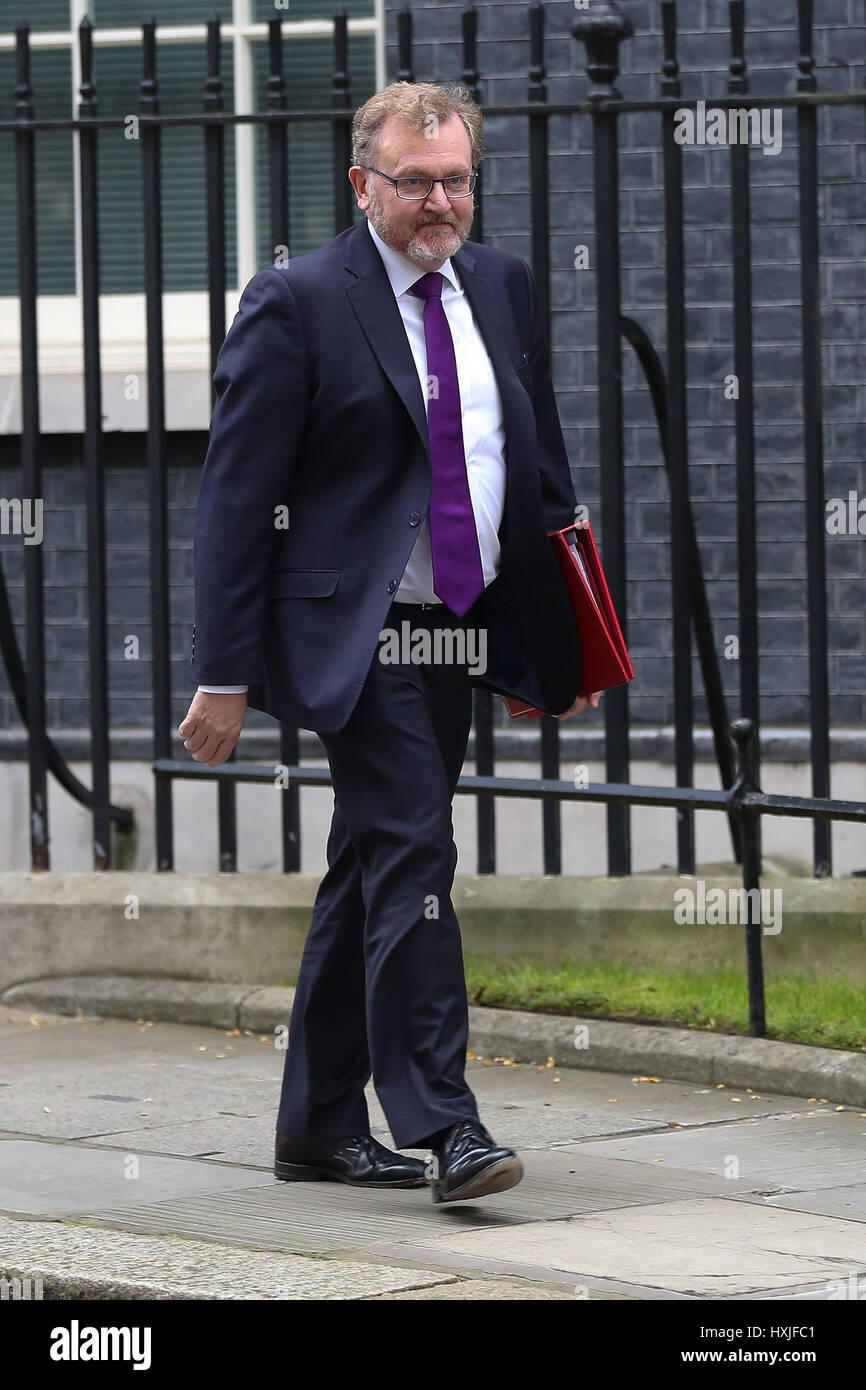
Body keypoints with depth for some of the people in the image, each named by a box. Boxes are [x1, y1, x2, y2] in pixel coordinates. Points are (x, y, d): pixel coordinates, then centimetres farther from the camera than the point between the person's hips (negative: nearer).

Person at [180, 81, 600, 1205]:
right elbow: (237, 498, -9)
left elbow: (543, 468, 20)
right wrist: (227, 676, -13)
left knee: (371, 876, 13)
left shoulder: (503, 287, 10)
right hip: (357, 635, -7)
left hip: (463, 633, 7)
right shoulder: (297, 304, -9)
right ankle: (440, 1123, -14)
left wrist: (569, 636, 16)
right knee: (412, 859, -15)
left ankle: (320, 1125, 21)